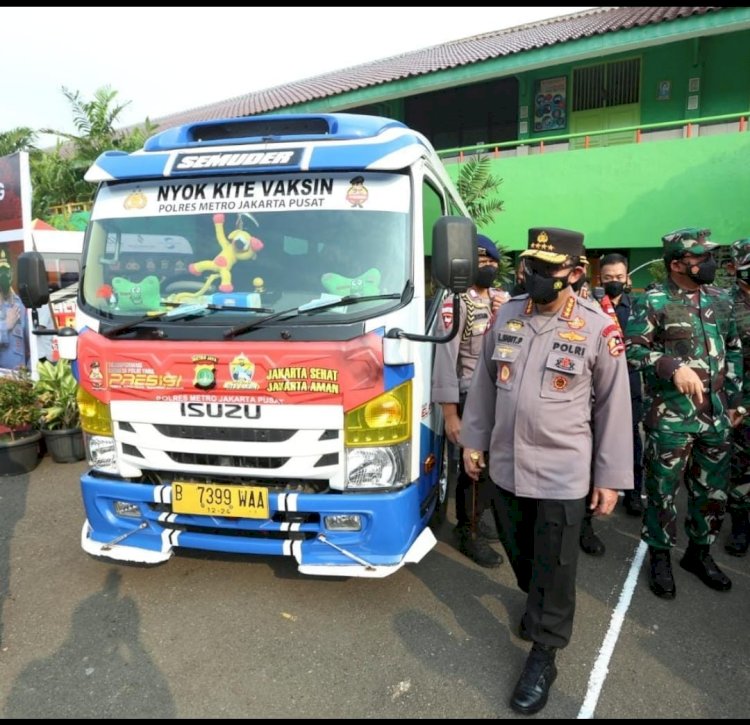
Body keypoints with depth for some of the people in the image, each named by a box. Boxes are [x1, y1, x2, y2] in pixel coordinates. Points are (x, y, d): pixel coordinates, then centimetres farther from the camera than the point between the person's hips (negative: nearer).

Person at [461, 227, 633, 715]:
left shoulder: (598, 329, -10)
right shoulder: (506, 315, 0)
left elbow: (614, 407, -5)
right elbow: (484, 383, 8)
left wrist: (611, 477, -3)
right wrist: (474, 440, 9)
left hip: (563, 474, -4)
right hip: (506, 465, 4)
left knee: (554, 567, 9)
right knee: (520, 554, 21)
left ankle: (543, 656, 30)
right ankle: (538, 603, 51)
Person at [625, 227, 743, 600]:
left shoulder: (721, 299, 10)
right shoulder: (653, 303, -8)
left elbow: (733, 350, 16)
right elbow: (631, 350, -13)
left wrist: (734, 399, 13)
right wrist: (673, 367, -25)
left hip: (715, 416, 6)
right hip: (670, 418, -5)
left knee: (713, 489, 16)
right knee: (662, 490, 6)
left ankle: (699, 552, 35)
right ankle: (660, 557, 24)